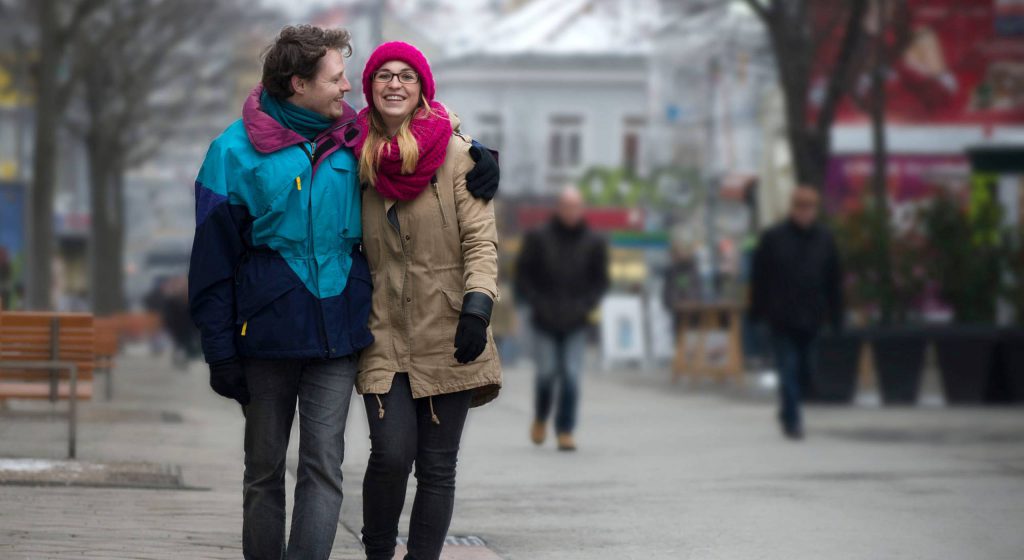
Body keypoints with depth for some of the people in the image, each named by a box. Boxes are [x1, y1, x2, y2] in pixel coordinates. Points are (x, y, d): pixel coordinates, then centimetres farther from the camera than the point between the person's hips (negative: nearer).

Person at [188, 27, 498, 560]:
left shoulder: (354, 142, 6)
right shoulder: (237, 151, -4)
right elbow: (213, 257, -3)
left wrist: (475, 159, 2)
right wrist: (221, 351, -7)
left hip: (337, 335, 2)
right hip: (267, 336, -2)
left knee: (323, 467, -6)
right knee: (264, 471, 7)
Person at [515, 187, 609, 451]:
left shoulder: (593, 243, 3)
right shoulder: (538, 238, 0)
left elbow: (600, 280, 8)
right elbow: (523, 274, 3)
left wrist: (585, 305, -7)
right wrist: (538, 303, -8)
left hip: (576, 323, 1)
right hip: (545, 321, -1)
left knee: (572, 377, -7)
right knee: (547, 373, -3)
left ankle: (565, 431, 1)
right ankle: (540, 417, 25)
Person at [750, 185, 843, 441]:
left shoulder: (825, 240, 6)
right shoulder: (773, 238, -2)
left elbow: (834, 283, 9)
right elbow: (759, 279, 0)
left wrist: (836, 319, 6)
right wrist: (757, 314, -2)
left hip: (812, 320, 3)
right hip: (782, 321, -3)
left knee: (805, 370, 7)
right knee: (789, 369, -6)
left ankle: (788, 413, 29)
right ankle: (792, 421, 0)